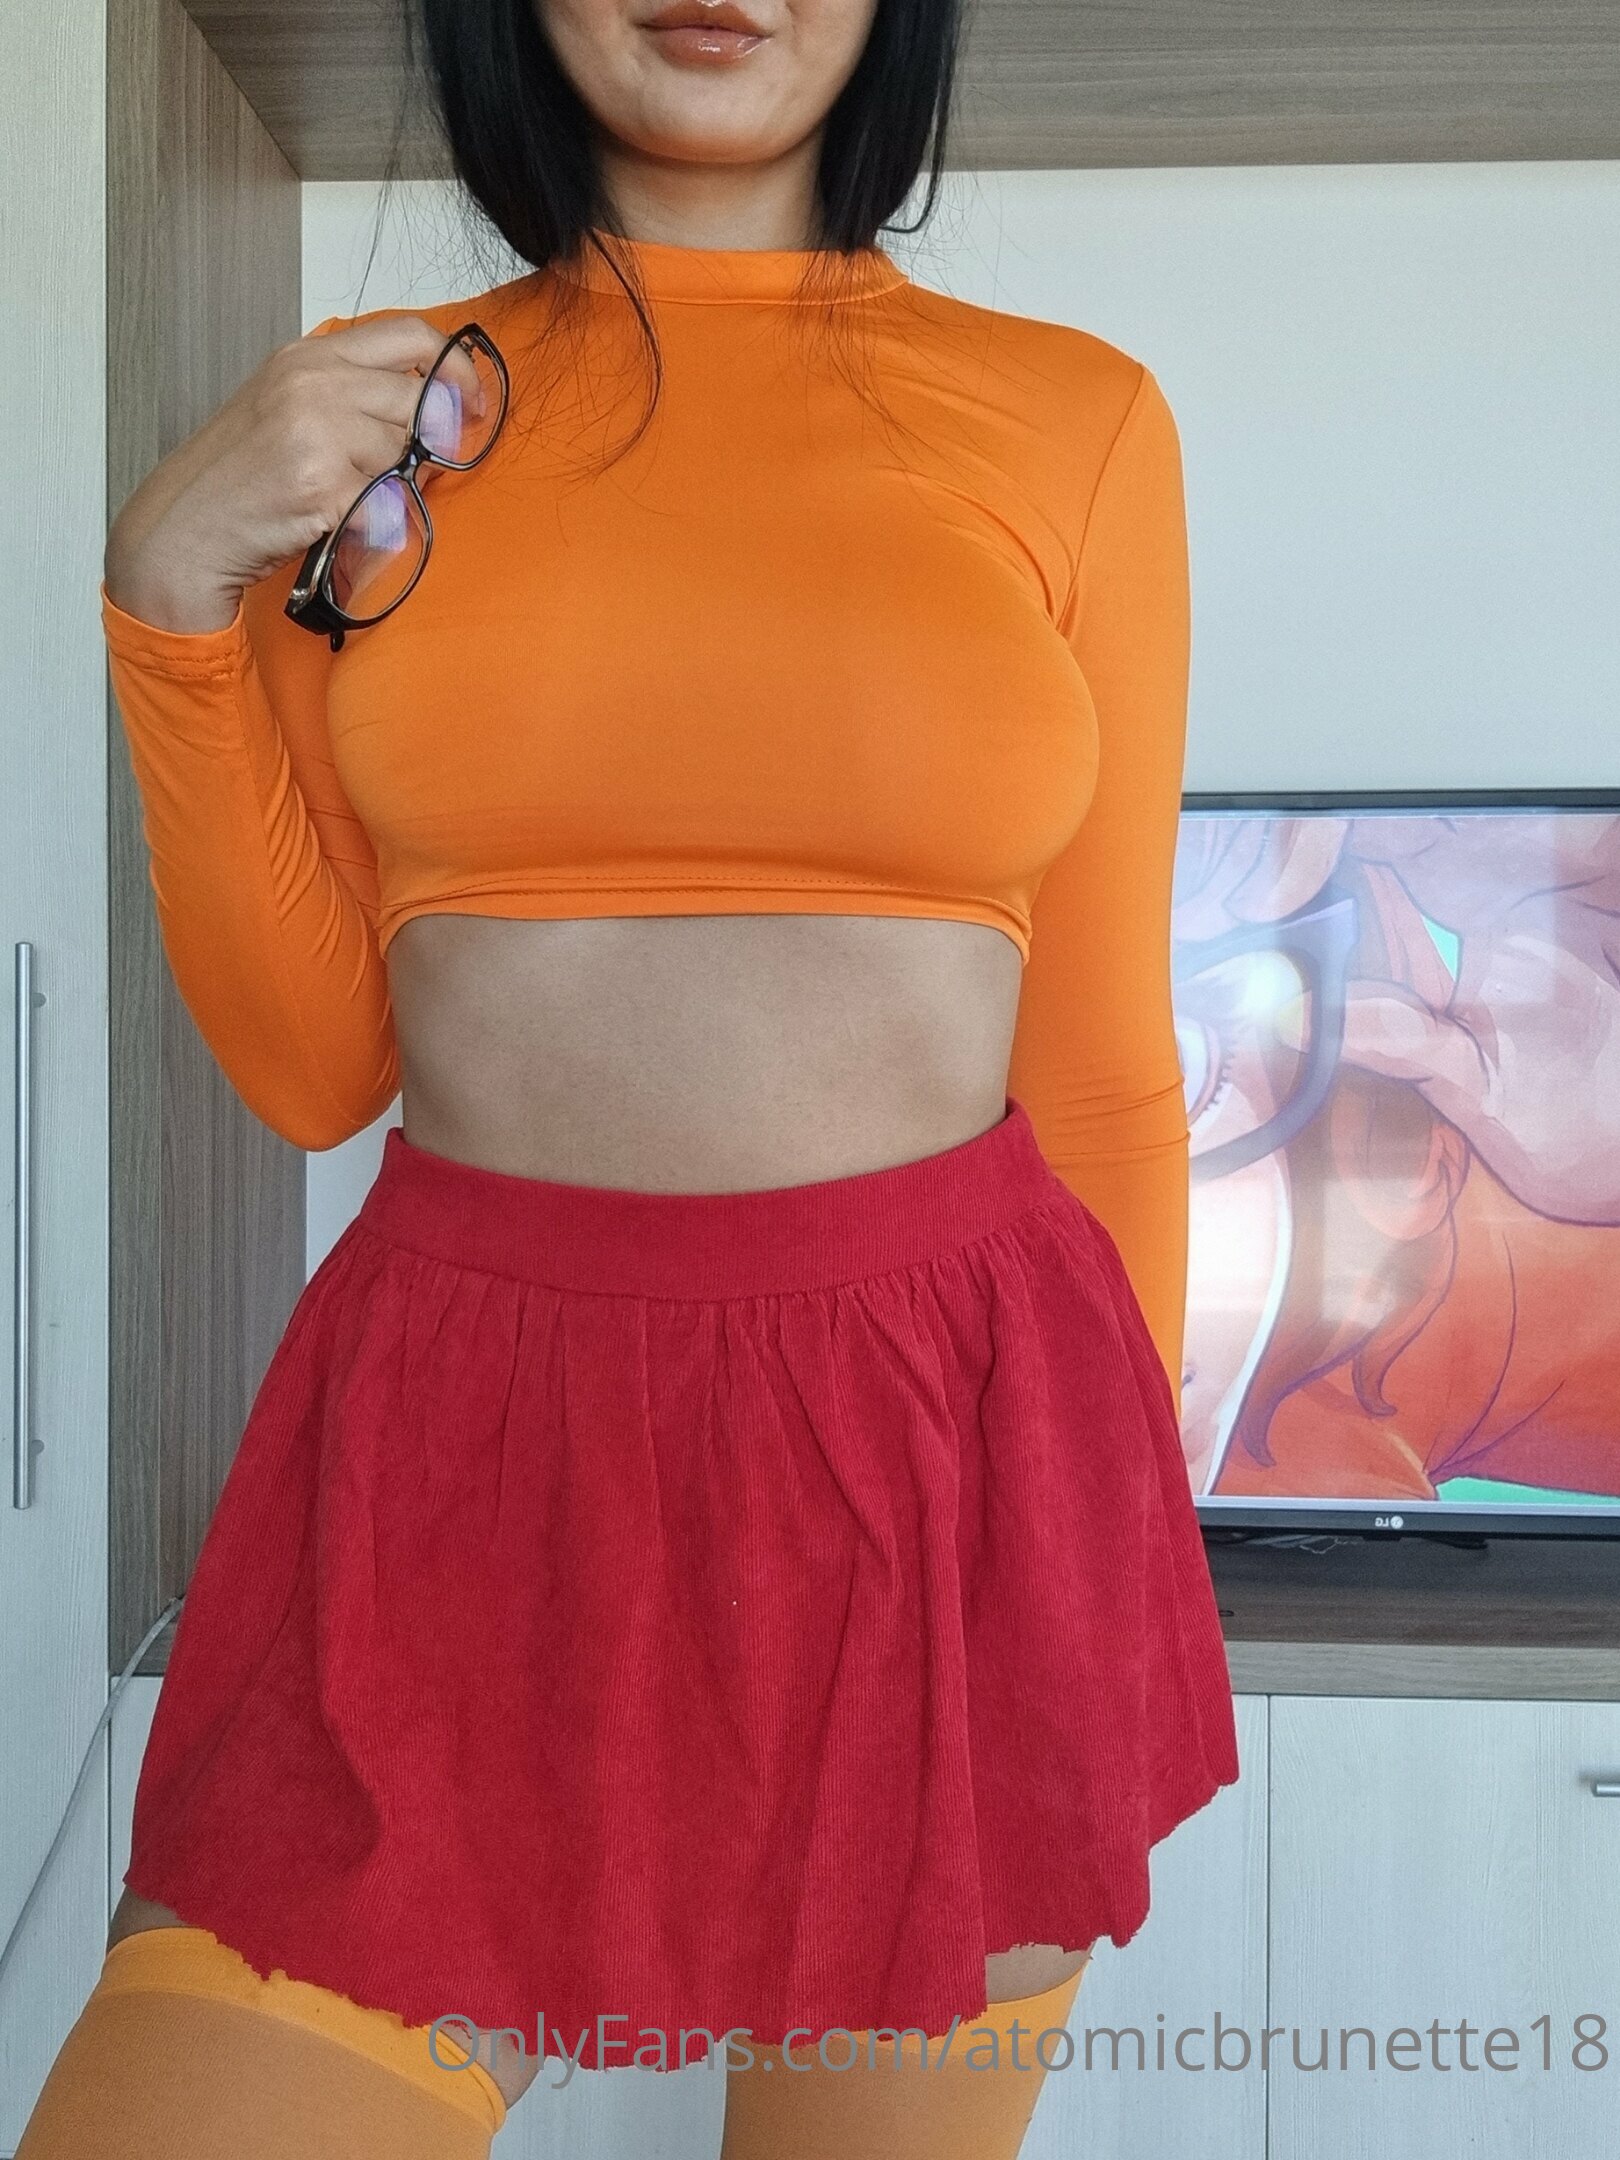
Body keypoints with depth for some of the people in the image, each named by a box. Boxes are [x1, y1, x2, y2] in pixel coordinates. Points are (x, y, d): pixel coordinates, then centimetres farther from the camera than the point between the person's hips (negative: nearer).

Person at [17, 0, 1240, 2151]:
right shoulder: (375, 410, 6)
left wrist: (1114, 1555, 10)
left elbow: (1103, 1061, 5)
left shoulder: (1078, 419, 3)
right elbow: (313, 1063, 5)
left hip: (945, 1465, 0)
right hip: (458, 1446, 1)